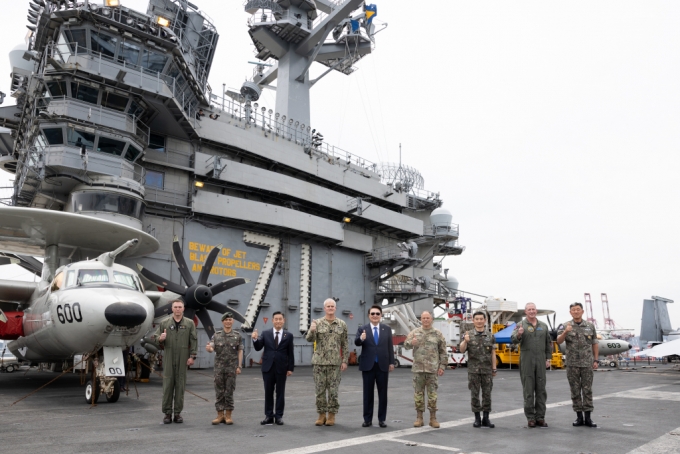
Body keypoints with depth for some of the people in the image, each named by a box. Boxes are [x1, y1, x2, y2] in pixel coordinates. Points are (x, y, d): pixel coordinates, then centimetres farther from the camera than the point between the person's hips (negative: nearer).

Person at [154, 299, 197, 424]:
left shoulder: (190, 323, 6)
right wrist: (160, 338, -16)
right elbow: (155, 337, 8)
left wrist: (192, 356, -4)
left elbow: (194, 341, 3)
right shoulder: (164, 323, 8)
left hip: (183, 359, 0)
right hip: (168, 359, 0)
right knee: (167, 385, 1)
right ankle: (167, 413, 11)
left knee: (180, 385, 3)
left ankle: (177, 413, 12)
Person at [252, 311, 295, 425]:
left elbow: (290, 353, 2)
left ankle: (279, 416, 14)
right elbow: (258, 348, 0)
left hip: (281, 368, -1)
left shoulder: (288, 335, 2)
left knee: (280, 393, 5)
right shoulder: (265, 333, 4)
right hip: (268, 367, 1)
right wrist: (255, 339, -19)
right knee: (268, 392, 7)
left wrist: (290, 368, -1)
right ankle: (268, 416, 15)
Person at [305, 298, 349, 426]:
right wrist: (312, 330, -29)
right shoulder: (317, 323, 2)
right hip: (319, 361, 0)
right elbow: (310, 339, -8)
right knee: (320, 389, 5)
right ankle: (321, 414, 17)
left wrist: (345, 361, -1)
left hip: (335, 362, 0)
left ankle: (332, 415, 15)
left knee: (333, 389, 4)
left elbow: (345, 344, 5)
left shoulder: (342, 324, 4)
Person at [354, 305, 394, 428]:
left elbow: (390, 347, 7)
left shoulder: (387, 329, 6)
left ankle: (381, 419, 15)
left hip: (383, 365, 1)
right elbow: (356, 343, -14)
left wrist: (391, 362, 3)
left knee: (383, 393, 6)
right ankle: (368, 419, 14)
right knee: (368, 393, 5)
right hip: (368, 365, -1)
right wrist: (361, 338, -36)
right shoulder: (362, 329, 0)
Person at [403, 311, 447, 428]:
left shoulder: (438, 334, 5)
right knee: (418, 393, 6)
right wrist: (411, 342, -22)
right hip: (418, 368, 1)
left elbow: (443, 351, 5)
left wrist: (442, 366, -1)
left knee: (432, 394, 3)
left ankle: (433, 418, 14)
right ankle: (419, 418, 15)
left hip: (432, 369, -1)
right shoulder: (415, 332, 7)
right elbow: (405, 345, 0)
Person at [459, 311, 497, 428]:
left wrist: (494, 369, 3)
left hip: (487, 370, 1)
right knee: (475, 394, 3)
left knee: (487, 394, 5)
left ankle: (486, 419, 14)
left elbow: (493, 353, 8)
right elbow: (462, 350, -6)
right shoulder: (469, 335, 1)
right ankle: (477, 419, 13)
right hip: (473, 370, -1)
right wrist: (465, 341, -26)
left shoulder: (490, 336, 6)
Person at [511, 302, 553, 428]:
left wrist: (548, 358, 9)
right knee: (528, 390, 1)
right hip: (526, 361, -4)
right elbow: (513, 339, -14)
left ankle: (540, 417, 15)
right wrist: (519, 334, -35)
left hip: (540, 361, 4)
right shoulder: (521, 325, 0)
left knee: (541, 390, 7)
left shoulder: (543, 326, 13)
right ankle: (530, 417, 8)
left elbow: (549, 343, 18)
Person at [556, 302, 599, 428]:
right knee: (575, 391, 6)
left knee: (587, 390, 4)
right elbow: (559, 341, -14)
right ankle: (579, 416, 15)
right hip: (572, 364, -1)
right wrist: (565, 332, -32)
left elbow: (595, 344, 10)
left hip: (587, 363, 1)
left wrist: (595, 360, 5)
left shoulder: (590, 326, 5)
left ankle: (588, 417, 11)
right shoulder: (565, 326, -1)